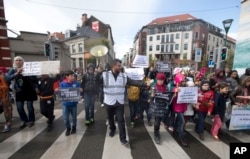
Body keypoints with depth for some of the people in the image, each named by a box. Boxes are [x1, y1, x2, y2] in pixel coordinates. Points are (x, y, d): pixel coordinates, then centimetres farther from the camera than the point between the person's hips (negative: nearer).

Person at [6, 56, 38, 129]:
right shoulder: (12, 70, 3)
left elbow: (35, 78, -6)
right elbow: (7, 78, -13)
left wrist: (36, 87, -18)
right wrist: (16, 73, -26)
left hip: (29, 90, -3)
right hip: (19, 91, 3)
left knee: (30, 106, 3)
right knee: (19, 108, 5)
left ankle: (31, 120, 23)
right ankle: (24, 121, 27)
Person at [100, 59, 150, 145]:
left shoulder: (124, 76, -2)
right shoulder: (105, 75, -8)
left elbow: (134, 82, -5)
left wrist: (145, 84, -12)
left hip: (120, 103, 0)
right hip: (109, 102, 0)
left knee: (121, 120, 3)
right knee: (110, 118, 21)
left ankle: (122, 138, 17)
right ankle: (112, 129, 50)